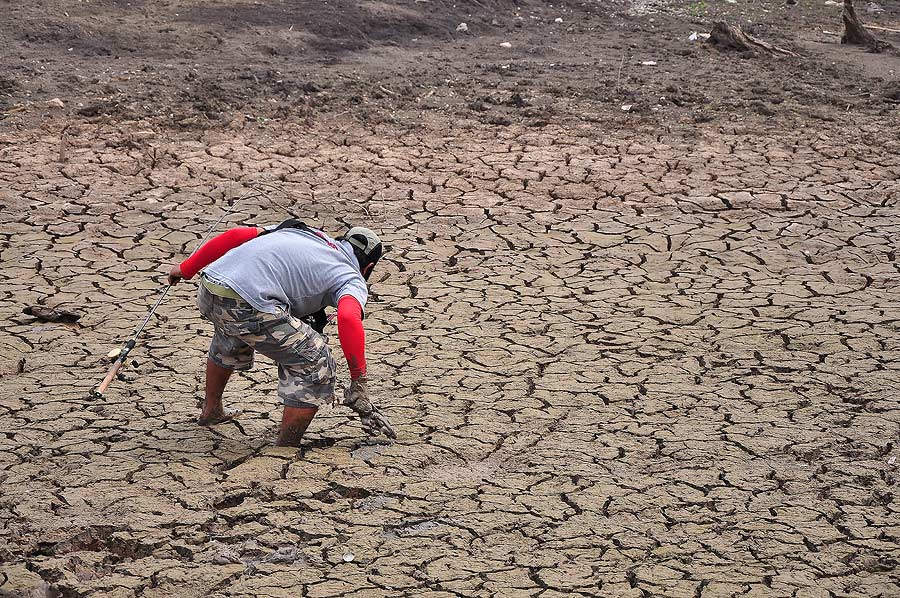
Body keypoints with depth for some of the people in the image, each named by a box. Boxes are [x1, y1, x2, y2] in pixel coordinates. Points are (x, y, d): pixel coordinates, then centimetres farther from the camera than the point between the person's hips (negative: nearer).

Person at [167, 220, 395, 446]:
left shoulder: (300, 230, 30)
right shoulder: (353, 280, 11)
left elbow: (235, 235, 21)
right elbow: (348, 318, -11)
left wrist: (186, 268, 28)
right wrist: (359, 383, -7)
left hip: (208, 291, 8)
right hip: (247, 305, -7)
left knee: (229, 341, 39)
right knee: (314, 365, 6)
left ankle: (211, 411, 56)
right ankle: (285, 453, 9)